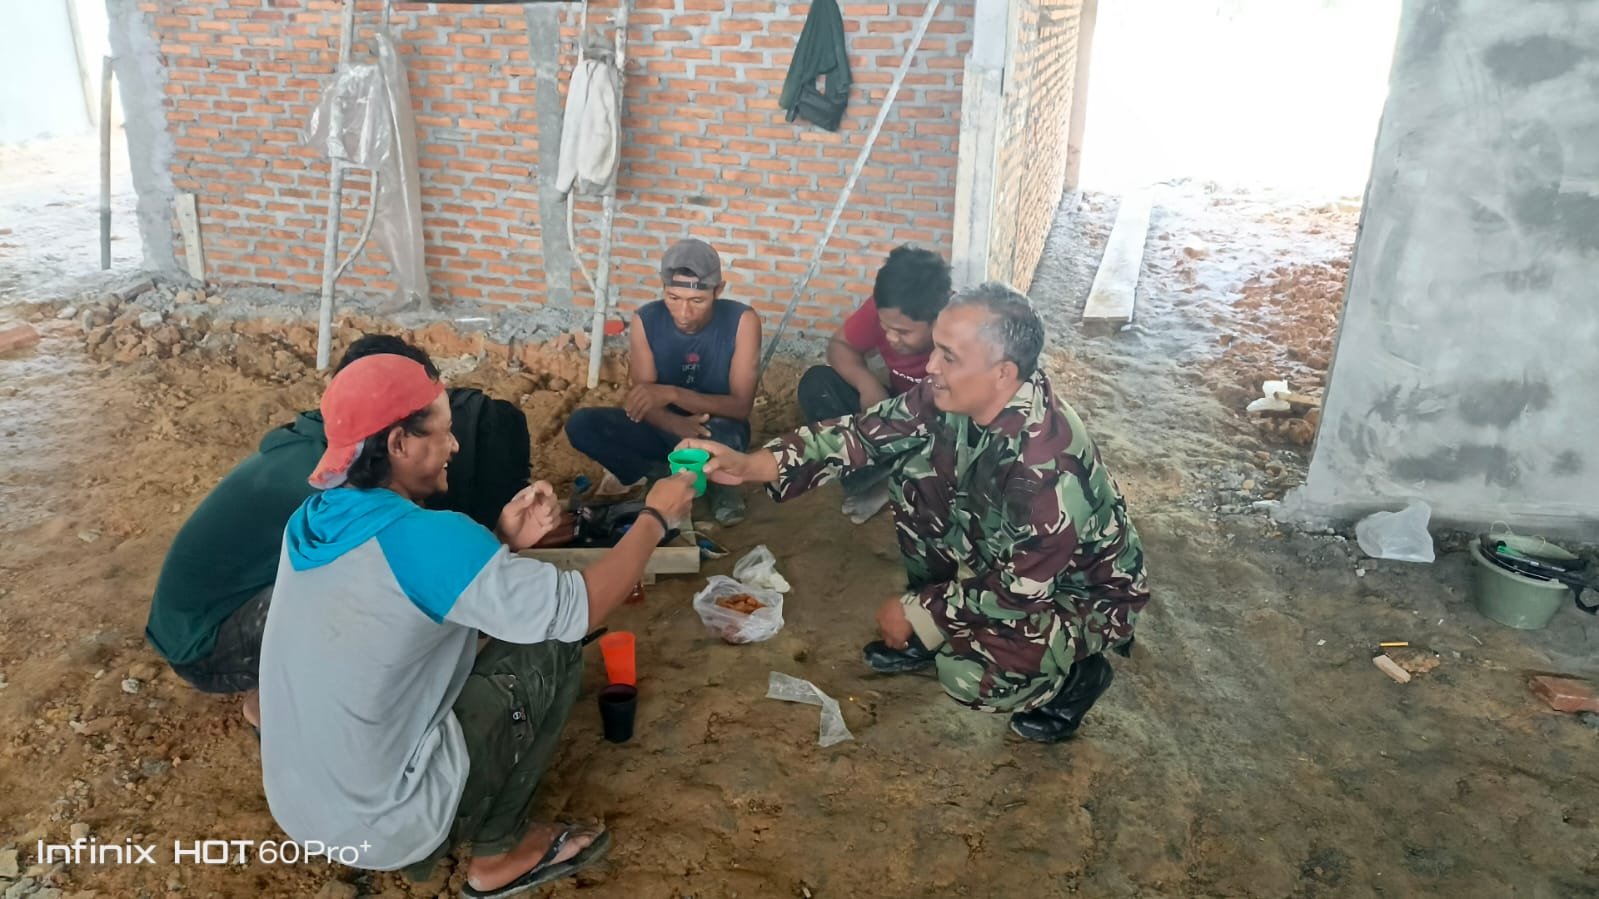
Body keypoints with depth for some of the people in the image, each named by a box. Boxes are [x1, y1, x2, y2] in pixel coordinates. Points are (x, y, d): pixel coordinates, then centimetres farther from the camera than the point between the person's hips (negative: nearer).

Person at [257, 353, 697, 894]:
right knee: (554, 647, -4)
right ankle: (498, 854, 9)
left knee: (458, 628, 21)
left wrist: (503, 543, -1)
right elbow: (580, 608, -19)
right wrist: (655, 516, -6)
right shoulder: (423, 537, -26)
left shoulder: (313, 520, -1)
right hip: (375, 824, -8)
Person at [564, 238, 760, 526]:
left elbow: (741, 406, -23)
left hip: (718, 427, -4)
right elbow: (644, 400, -14)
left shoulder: (742, 320, -21)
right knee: (580, 424, -21)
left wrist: (672, 394, -38)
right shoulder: (646, 320, -14)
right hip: (664, 427, 4)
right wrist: (677, 425, -38)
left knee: (719, 437, -41)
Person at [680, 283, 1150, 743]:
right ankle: (936, 630, 10)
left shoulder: (1048, 466, -39)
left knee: (969, 674, -31)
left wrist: (916, 612, -17)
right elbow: (869, 431, -13)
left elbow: (1022, 590, -30)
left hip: (1082, 590, -7)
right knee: (912, 467, -8)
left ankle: (1075, 675, 4)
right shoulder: (955, 394, -18)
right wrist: (752, 464, -24)